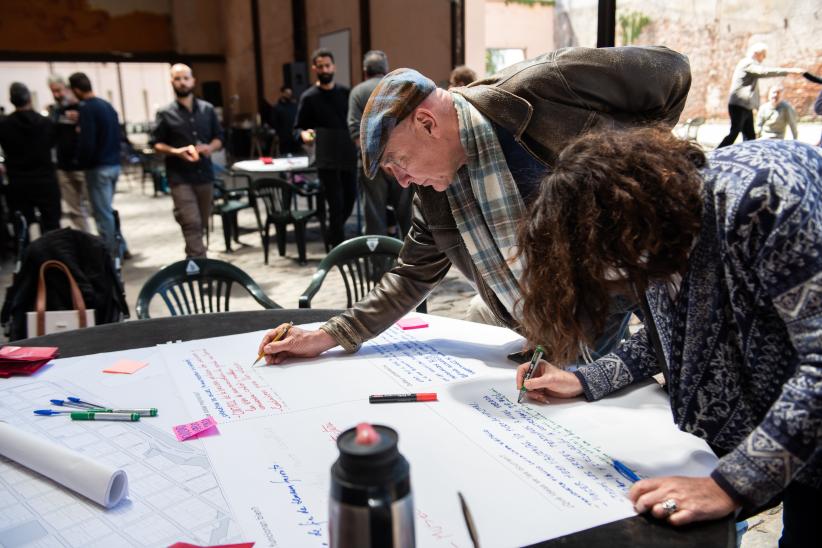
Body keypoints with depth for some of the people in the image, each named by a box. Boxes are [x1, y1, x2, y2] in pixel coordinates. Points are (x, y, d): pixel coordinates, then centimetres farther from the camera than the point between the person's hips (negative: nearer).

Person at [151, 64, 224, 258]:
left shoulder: (207, 109, 9)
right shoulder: (165, 113, 0)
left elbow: (219, 137, 13)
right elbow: (156, 143, 2)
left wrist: (210, 147, -9)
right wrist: (175, 152, -17)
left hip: (205, 175, 4)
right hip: (180, 178, -4)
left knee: (201, 225, 12)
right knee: (191, 225, -13)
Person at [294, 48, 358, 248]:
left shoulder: (345, 92, 8)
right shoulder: (309, 97, -3)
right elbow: (299, 127, -4)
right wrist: (305, 134, -25)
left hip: (348, 156, 5)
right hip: (326, 159, -4)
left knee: (350, 198, 11)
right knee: (336, 203, -5)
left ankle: (333, 236, 32)